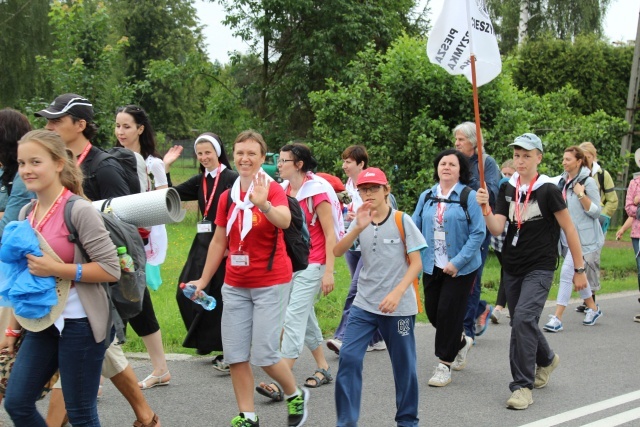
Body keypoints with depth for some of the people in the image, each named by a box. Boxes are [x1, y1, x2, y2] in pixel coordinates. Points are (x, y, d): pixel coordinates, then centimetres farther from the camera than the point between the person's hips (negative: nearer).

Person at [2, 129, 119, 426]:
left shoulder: (79, 211, -15)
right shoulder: (27, 214, 7)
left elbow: (111, 269, -18)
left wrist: (55, 269, -22)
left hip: (80, 323, -7)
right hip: (43, 323, 7)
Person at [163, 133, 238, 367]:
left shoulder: (231, 179, -9)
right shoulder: (200, 181, 12)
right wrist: (166, 167, 4)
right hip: (203, 243, 8)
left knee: (221, 298, -4)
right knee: (186, 293, 8)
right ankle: (205, 340, 25)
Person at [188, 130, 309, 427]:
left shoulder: (272, 189, -10)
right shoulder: (227, 196, 5)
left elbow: (284, 221, -32)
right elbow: (219, 241, 13)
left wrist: (263, 204, -51)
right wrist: (203, 280, 14)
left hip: (271, 283, -5)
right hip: (235, 285, 5)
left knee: (263, 355, -7)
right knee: (235, 355, 2)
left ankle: (296, 395, 20)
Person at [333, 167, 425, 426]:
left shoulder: (402, 220, -5)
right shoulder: (360, 222, 5)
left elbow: (416, 263, -6)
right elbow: (337, 252, -8)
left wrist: (397, 293, -18)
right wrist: (358, 228, -23)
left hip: (398, 307, -3)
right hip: (364, 304, 3)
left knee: (404, 364, 6)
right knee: (349, 357, -9)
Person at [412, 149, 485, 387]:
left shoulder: (469, 197, -8)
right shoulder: (426, 197, 7)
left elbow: (478, 233, -12)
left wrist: (457, 262, -18)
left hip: (461, 267, -5)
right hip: (432, 266, 5)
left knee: (448, 312, -4)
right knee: (432, 311, 10)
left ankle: (445, 364, 10)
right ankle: (461, 341, 38)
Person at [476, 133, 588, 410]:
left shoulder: (548, 190, -9)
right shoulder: (507, 190, 4)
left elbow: (569, 229, -4)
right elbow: (496, 229, -5)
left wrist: (579, 269, -2)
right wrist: (485, 208, -23)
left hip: (540, 268, -6)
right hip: (512, 267, 6)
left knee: (523, 319, -22)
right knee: (522, 323, 16)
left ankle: (522, 386, -13)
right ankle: (546, 359, 46)